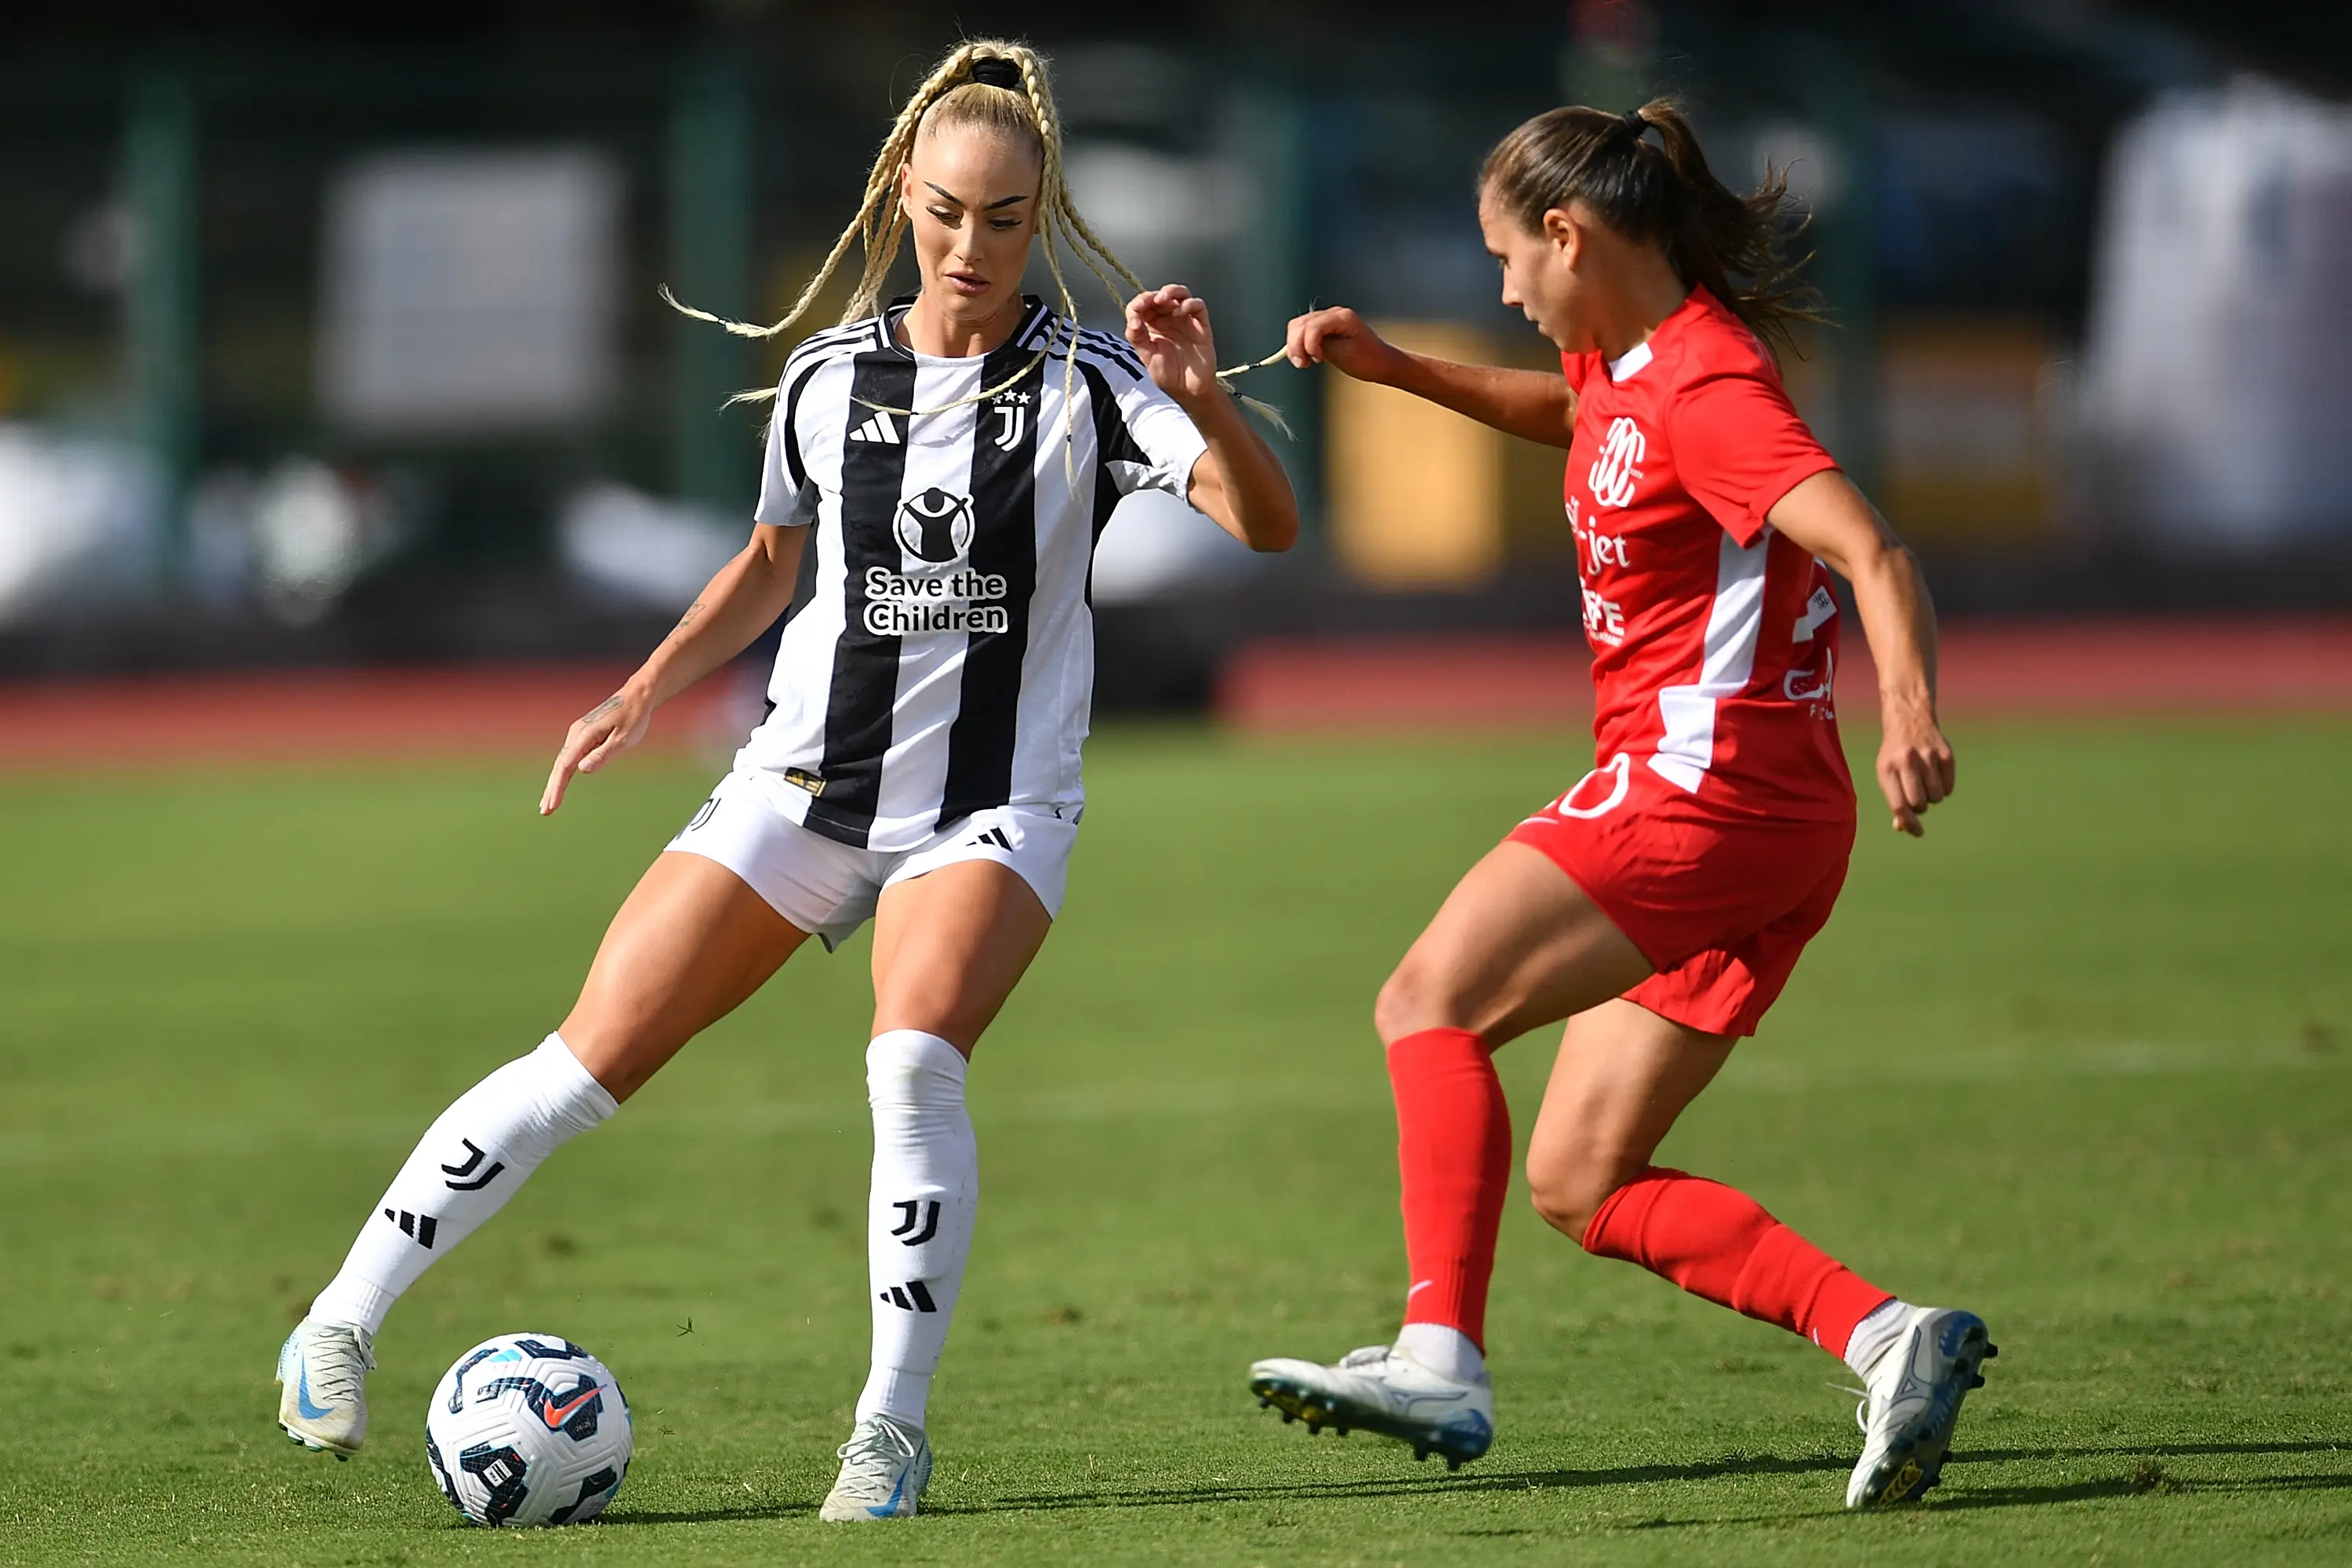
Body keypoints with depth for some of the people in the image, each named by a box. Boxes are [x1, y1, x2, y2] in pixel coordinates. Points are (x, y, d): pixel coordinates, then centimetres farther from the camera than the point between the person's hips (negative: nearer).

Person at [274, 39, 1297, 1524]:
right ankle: (342, 1323, 5)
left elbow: (1268, 522, -20)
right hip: (804, 785, 3)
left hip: (989, 811, -3)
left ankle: (893, 1432, -19)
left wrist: (1208, 403, -39)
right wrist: (645, 694, 12)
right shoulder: (829, 379, 5)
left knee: (915, 1057, -30)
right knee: (589, 1065, -7)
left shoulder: (1085, 383, -6)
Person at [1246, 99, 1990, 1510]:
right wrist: (1390, 366, 29)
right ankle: (1886, 1338, -5)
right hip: (1755, 825, 10)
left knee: (1436, 998, -15)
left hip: (1704, 790, -10)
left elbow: (1874, 554, -27)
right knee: (1583, 1183, 5)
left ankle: (1441, 1359, -25)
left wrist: (1910, 707, -45)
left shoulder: (1708, 387, -15)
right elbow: (1567, 412, 42)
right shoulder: (1625, 359, 15)